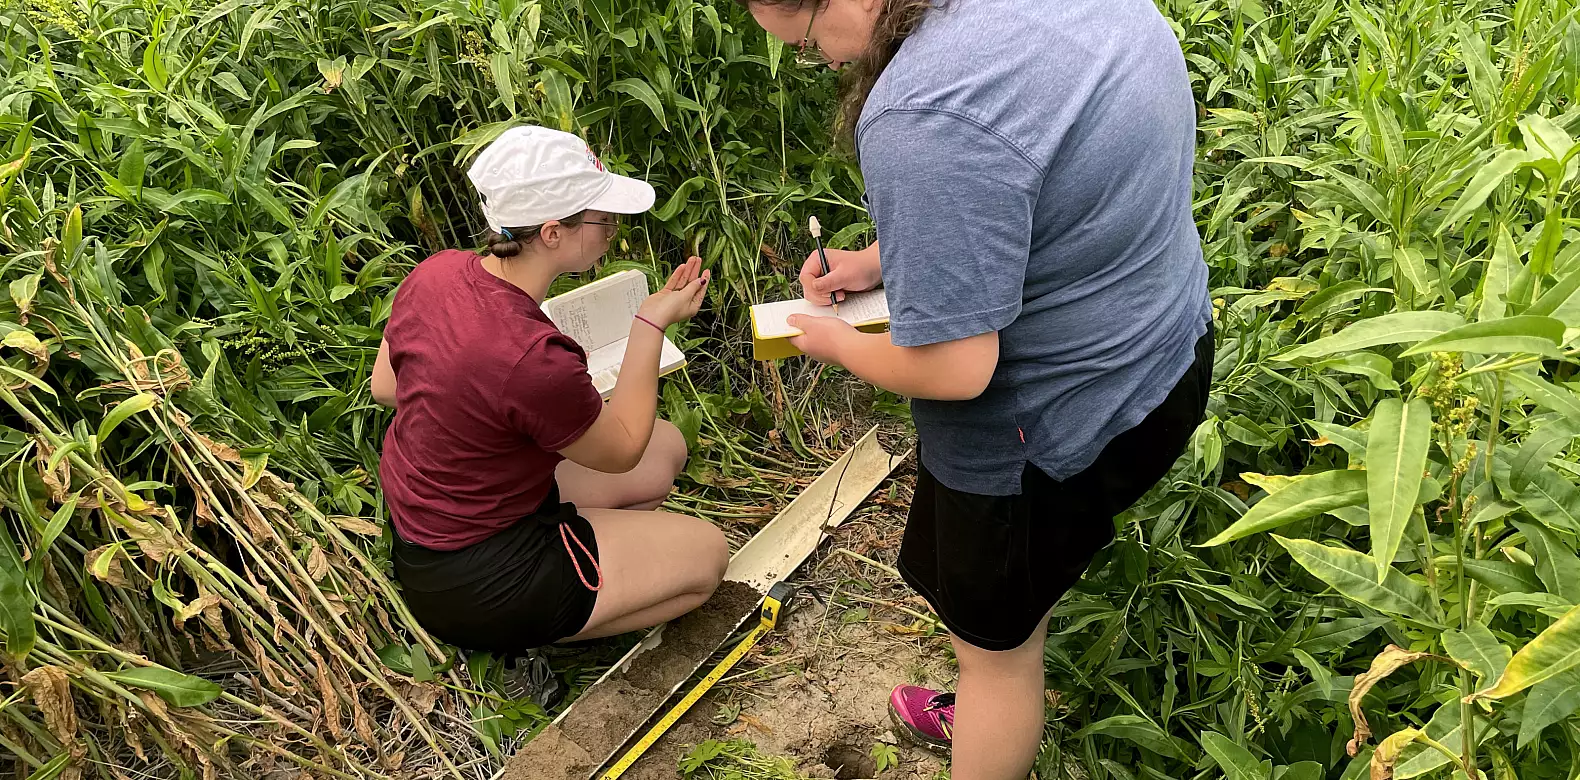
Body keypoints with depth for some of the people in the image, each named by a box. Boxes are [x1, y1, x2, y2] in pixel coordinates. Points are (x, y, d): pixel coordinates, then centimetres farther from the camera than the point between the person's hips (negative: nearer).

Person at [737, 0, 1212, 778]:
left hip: (1059, 420, -9)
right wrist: (880, 260, 8)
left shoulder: (923, 118, -35)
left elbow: (951, 370, -29)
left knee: (995, 641, 17)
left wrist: (837, 343, -10)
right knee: (1022, 593, 32)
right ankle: (996, 715, 59)